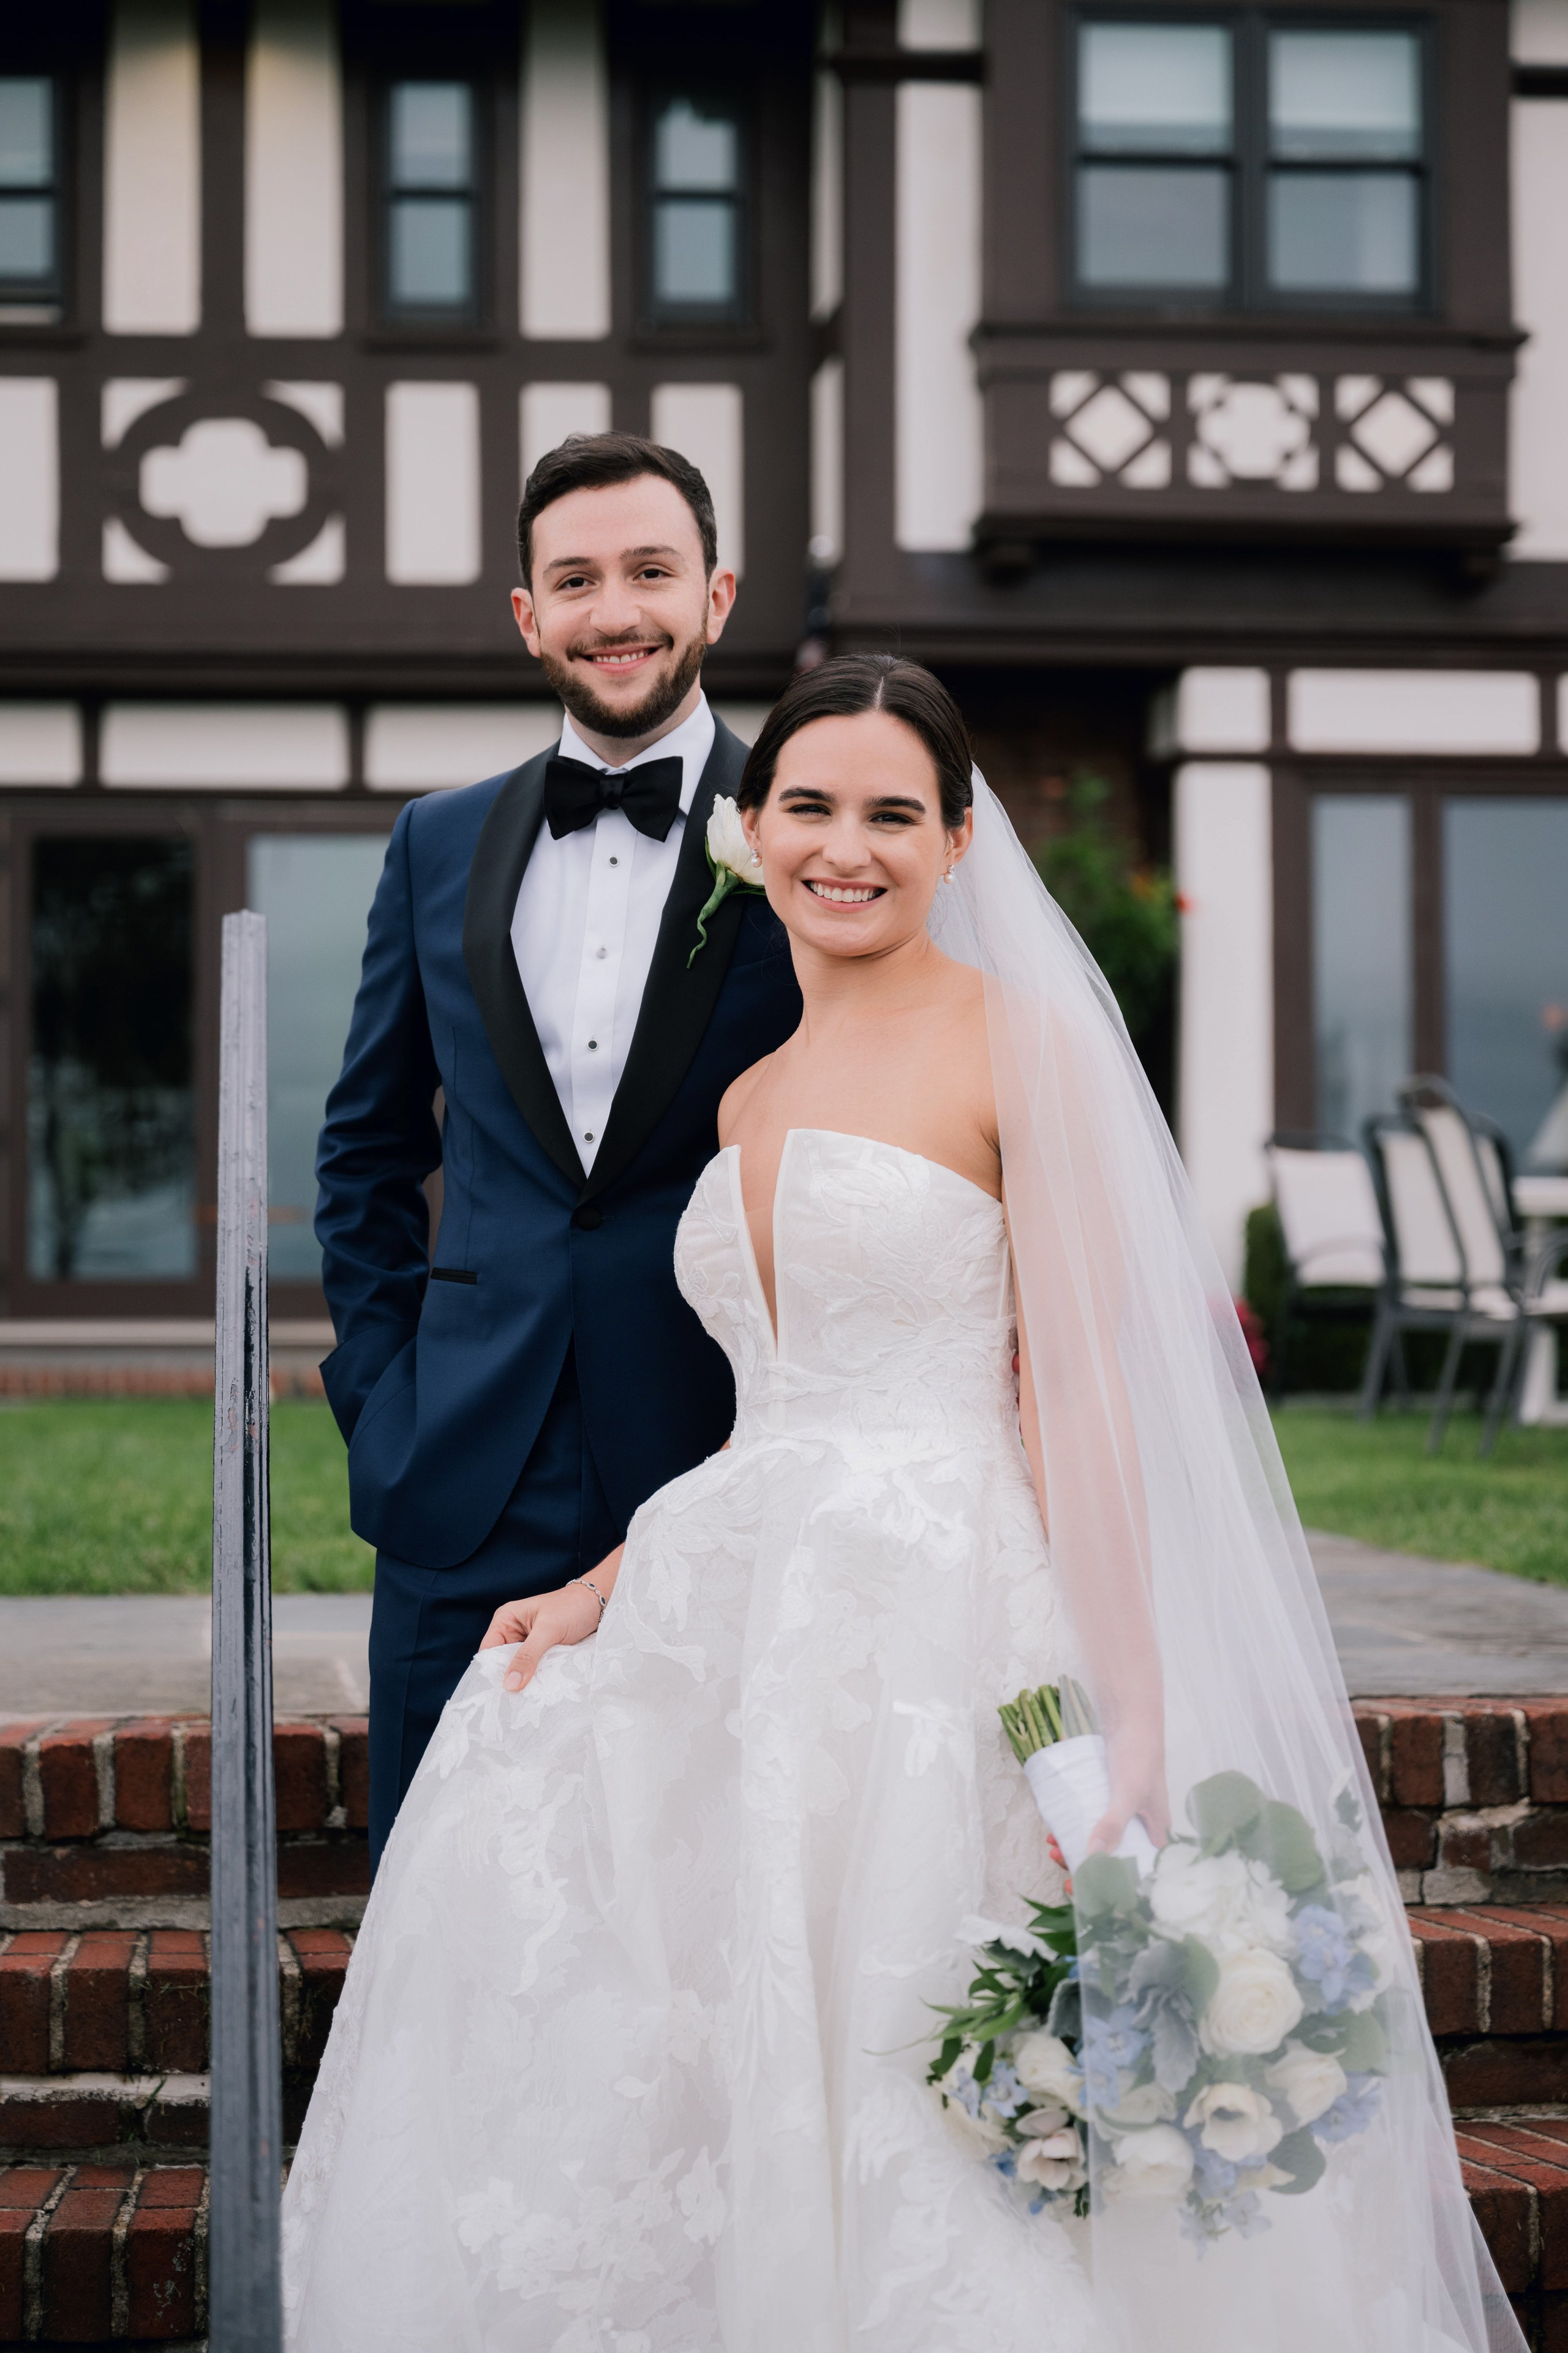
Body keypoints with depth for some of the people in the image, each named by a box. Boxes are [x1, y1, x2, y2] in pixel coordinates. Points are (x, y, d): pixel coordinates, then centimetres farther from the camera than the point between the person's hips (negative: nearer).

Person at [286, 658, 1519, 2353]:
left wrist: (1130, 1728, -15)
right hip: (738, 1632, 7)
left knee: (899, 2153, -9)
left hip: (942, 1631, -6)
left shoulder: (1024, 1043, -3)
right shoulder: (750, 1098, 18)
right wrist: (608, 1585, 8)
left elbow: (1076, 1401, -9)